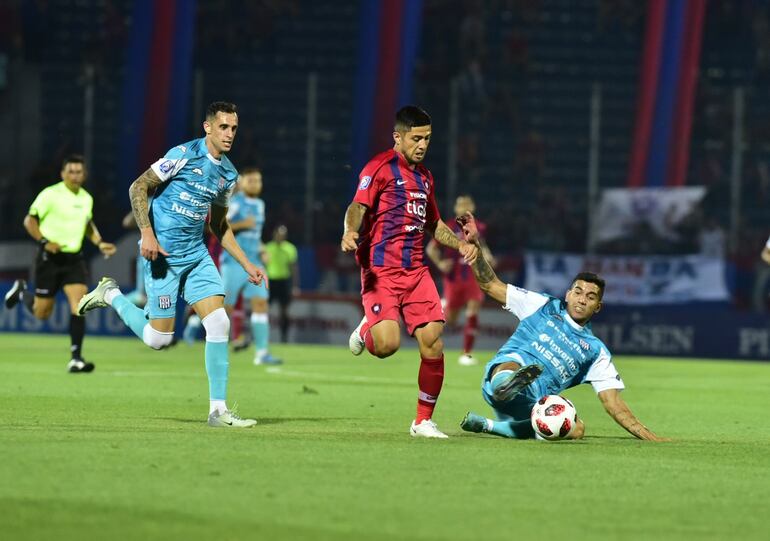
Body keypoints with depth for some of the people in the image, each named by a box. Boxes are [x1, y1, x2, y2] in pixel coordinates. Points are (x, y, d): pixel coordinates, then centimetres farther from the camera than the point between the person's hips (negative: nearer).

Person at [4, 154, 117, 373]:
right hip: (50, 257, -4)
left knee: (79, 305, -14)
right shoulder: (51, 194, -11)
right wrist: (44, 242, -19)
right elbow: (29, 220, -7)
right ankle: (21, 291, 40)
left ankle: (76, 359, -12)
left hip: (74, 259, 4)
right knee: (41, 312, 6)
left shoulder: (86, 198, 7)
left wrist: (99, 243, 8)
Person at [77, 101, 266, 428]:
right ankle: (110, 295, 23)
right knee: (158, 339, -3)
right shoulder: (184, 155, -12)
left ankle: (218, 410, -5)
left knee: (219, 324, -9)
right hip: (163, 254, -6)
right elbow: (139, 188, -10)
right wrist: (147, 233, -21)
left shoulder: (228, 174, 10)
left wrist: (246, 265, 16)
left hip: (196, 254, 6)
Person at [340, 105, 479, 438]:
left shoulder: (424, 177, 20)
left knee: (433, 343, -5)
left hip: (416, 270, 6)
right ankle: (365, 330, 17)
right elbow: (358, 206, -16)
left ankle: (423, 420, 8)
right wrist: (351, 231, -38)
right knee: (387, 344, -21)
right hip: (381, 270, -6)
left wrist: (460, 244, 18)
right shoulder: (380, 167, -3)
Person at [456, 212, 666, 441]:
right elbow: (490, 284, 17)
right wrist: (474, 244, 3)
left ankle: (488, 426, -26)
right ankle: (508, 385, -79)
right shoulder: (543, 306, 19)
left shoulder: (596, 351, 22)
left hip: (532, 407, 3)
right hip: (499, 374, -3)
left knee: (577, 429, -29)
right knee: (509, 366, -39)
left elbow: (613, 402, 17)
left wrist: (648, 436, 6)